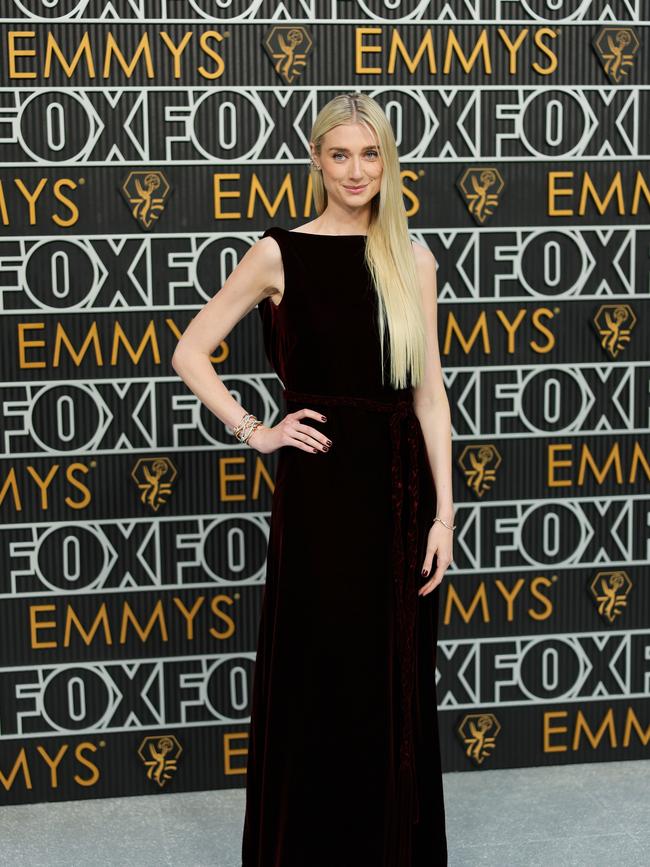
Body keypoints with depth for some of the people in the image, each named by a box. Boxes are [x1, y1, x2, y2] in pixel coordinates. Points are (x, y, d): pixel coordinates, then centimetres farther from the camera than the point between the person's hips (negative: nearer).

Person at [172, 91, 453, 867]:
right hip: (318, 487, -3)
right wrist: (254, 431, -6)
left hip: (399, 483, 3)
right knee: (318, 682, 5)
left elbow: (429, 391, 4)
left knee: (398, 684, 10)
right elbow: (189, 353, 1)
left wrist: (443, 511, -1)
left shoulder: (412, 261, 7)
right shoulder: (280, 255, -2)